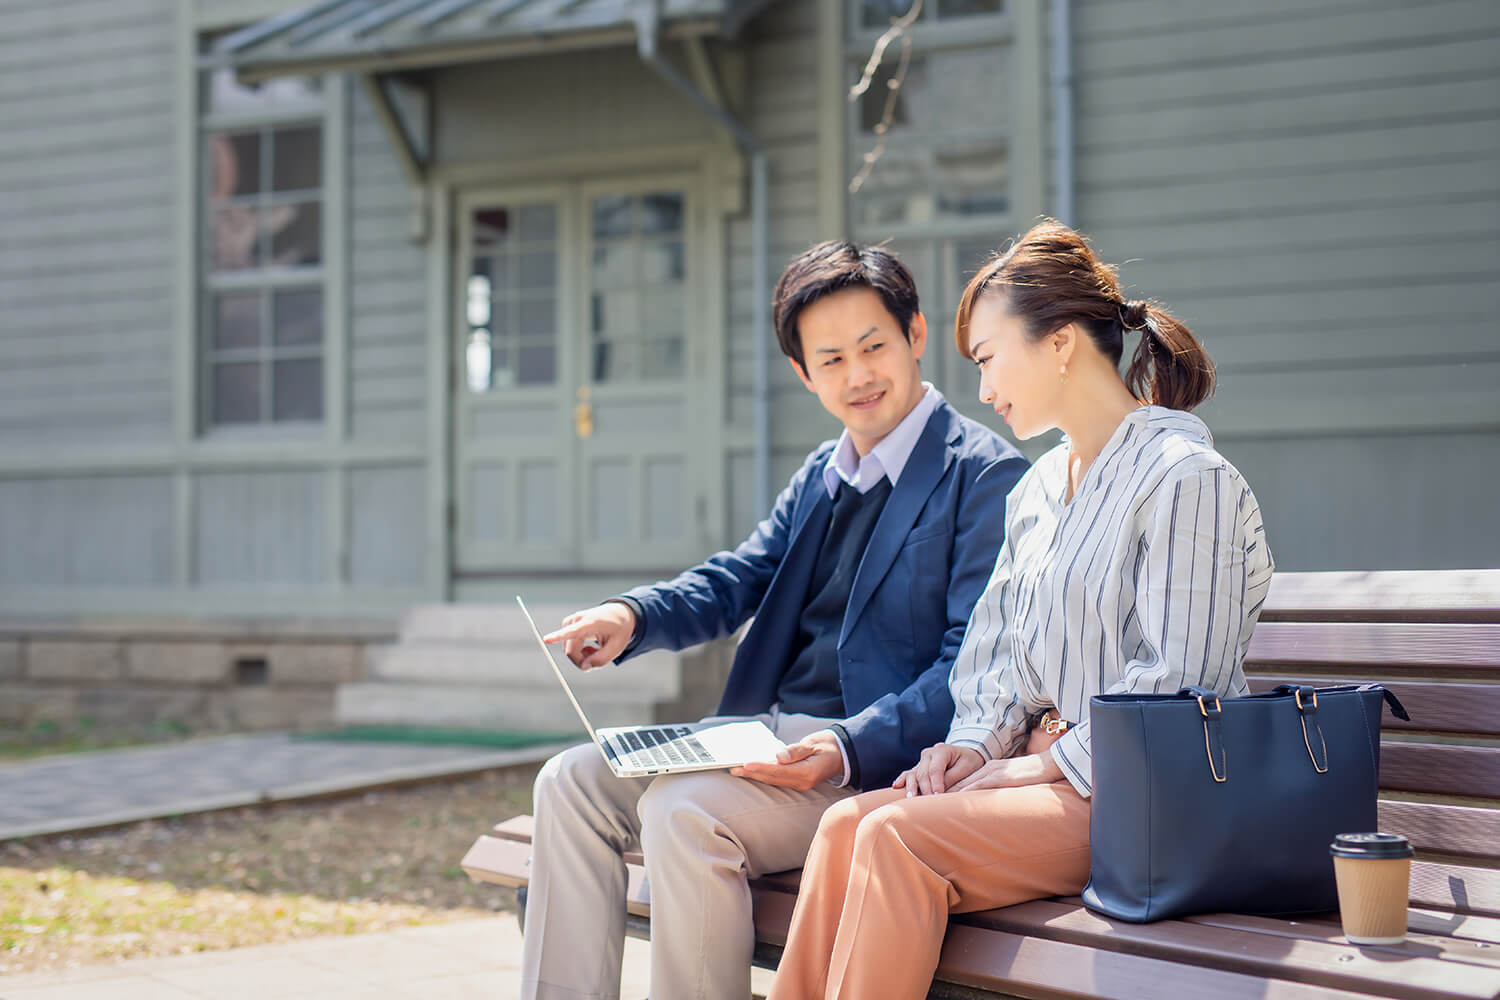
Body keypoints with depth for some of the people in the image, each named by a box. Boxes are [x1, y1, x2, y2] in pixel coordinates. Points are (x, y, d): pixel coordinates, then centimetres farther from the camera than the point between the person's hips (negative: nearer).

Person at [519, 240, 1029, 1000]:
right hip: (764, 731, 8)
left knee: (682, 812, -29)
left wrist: (850, 750, -27)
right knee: (572, 782, -6)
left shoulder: (984, 474, -7)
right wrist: (633, 616, -10)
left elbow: (971, 667, -14)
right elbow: (736, 581, 12)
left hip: (880, 756, -8)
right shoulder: (820, 476, 19)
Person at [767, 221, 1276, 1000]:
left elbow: (1177, 684, -16)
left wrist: (1043, 764, -15)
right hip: (1046, 769, 8)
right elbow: (997, 650, 20)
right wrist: (978, 743, 1)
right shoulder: (1035, 491, 18)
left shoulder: (1186, 478, -10)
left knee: (898, 839, -26)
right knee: (847, 826, -17)